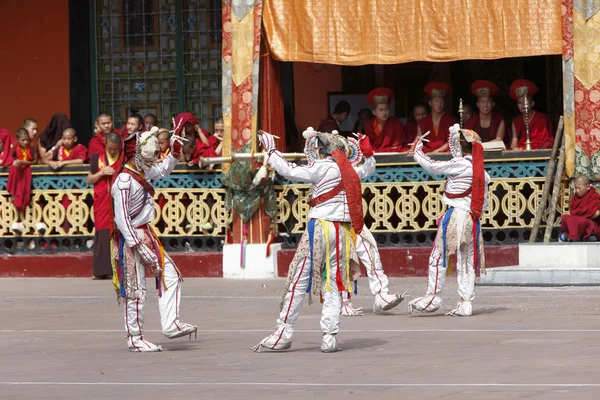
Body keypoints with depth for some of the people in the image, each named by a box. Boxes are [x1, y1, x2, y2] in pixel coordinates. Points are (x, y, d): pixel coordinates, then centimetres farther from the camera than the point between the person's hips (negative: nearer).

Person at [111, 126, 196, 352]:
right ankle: (135, 339, 5)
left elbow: (162, 171, 29)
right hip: (130, 238, -10)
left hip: (145, 234, 10)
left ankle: (170, 324, 7)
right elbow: (122, 219, -24)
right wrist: (139, 246, -26)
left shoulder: (142, 173, 6)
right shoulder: (124, 181, -21)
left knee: (170, 275, 7)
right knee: (136, 289, -4)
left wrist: (174, 153, 13)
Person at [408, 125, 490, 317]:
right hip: (473, 220, 7)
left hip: (455, 215, -7)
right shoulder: (482, 173, 13)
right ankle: (466, 303, 5)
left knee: (438, 257, 0)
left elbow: (431, 166, -3)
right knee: (466, 263, 8)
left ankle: (433, 296, -2)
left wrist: (418, 150, 12)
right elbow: (484, 202, 14)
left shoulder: (460, 164, -8)